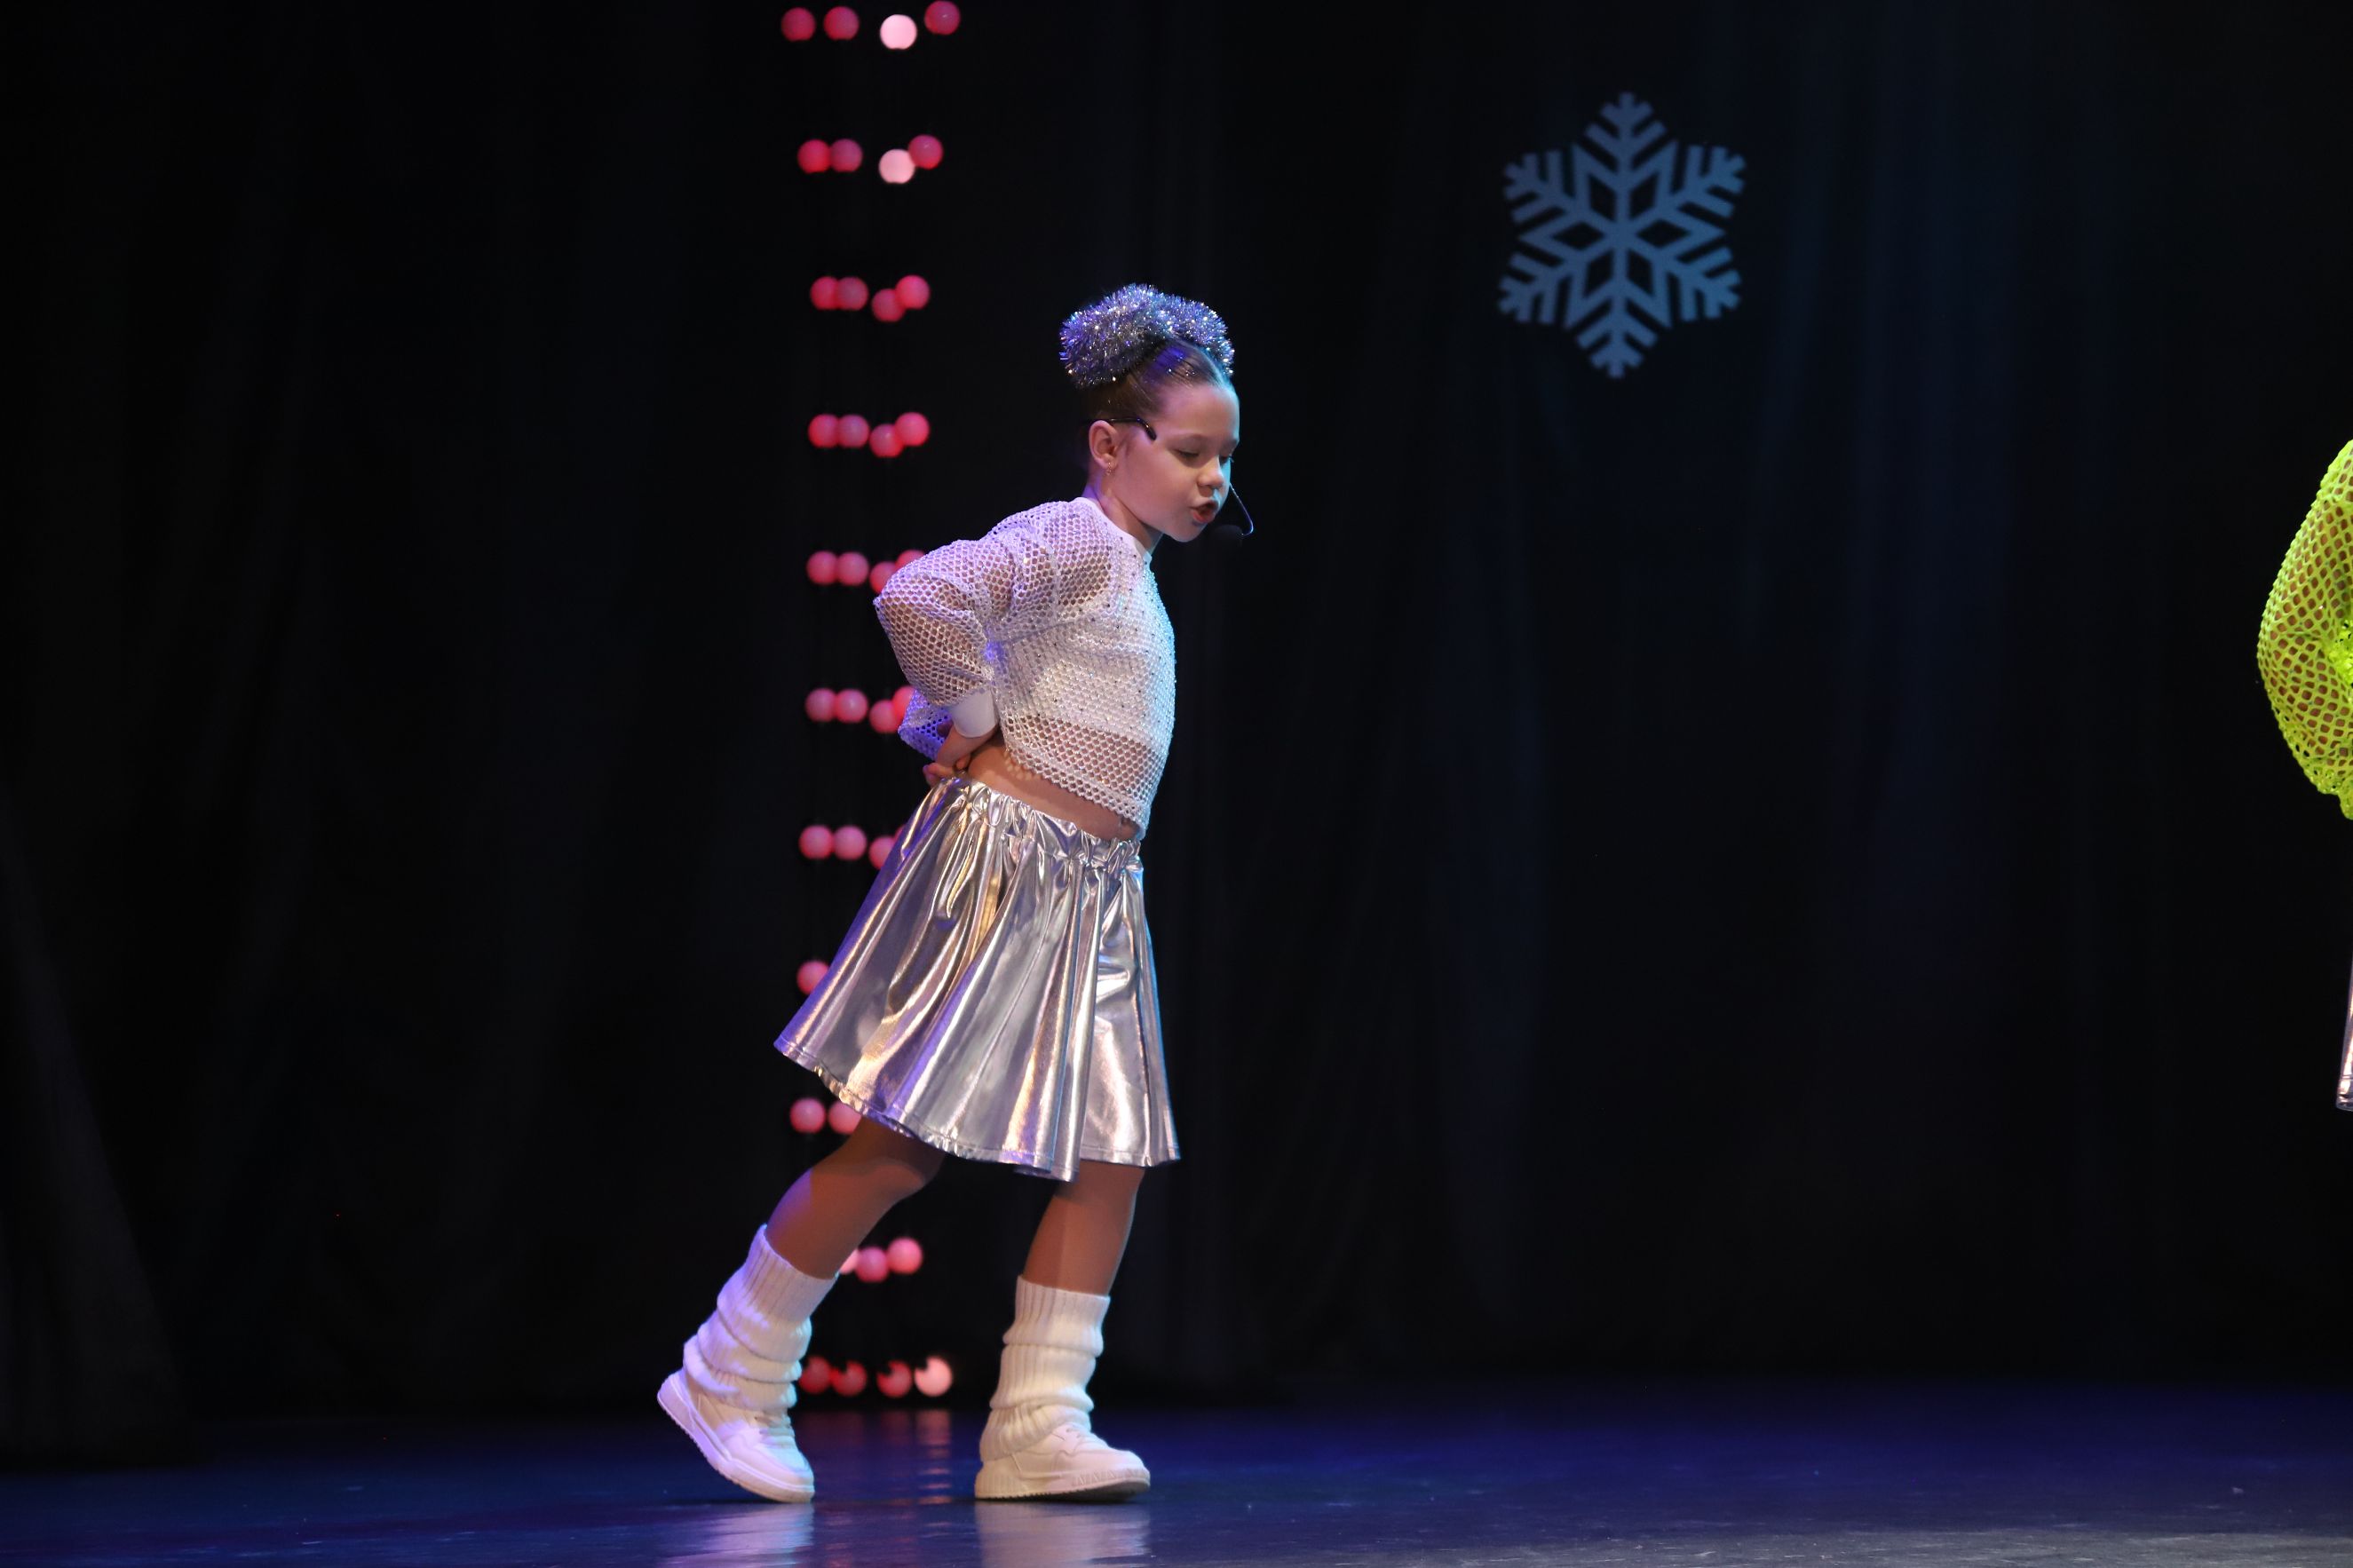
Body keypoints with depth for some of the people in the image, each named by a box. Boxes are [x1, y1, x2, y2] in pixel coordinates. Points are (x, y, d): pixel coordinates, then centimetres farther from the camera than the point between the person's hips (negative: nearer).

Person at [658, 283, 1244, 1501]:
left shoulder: (1128, 569, 18)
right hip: (999, 865, -9)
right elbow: (918, 597, -29)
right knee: (904, 1140, -6)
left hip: (1090, 893, 9)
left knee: (1113, 1153, 1)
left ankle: (1036, 1425, 1)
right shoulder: (1072, 540, -11)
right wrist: (971, 723, -15)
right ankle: (734, 1378, 7)